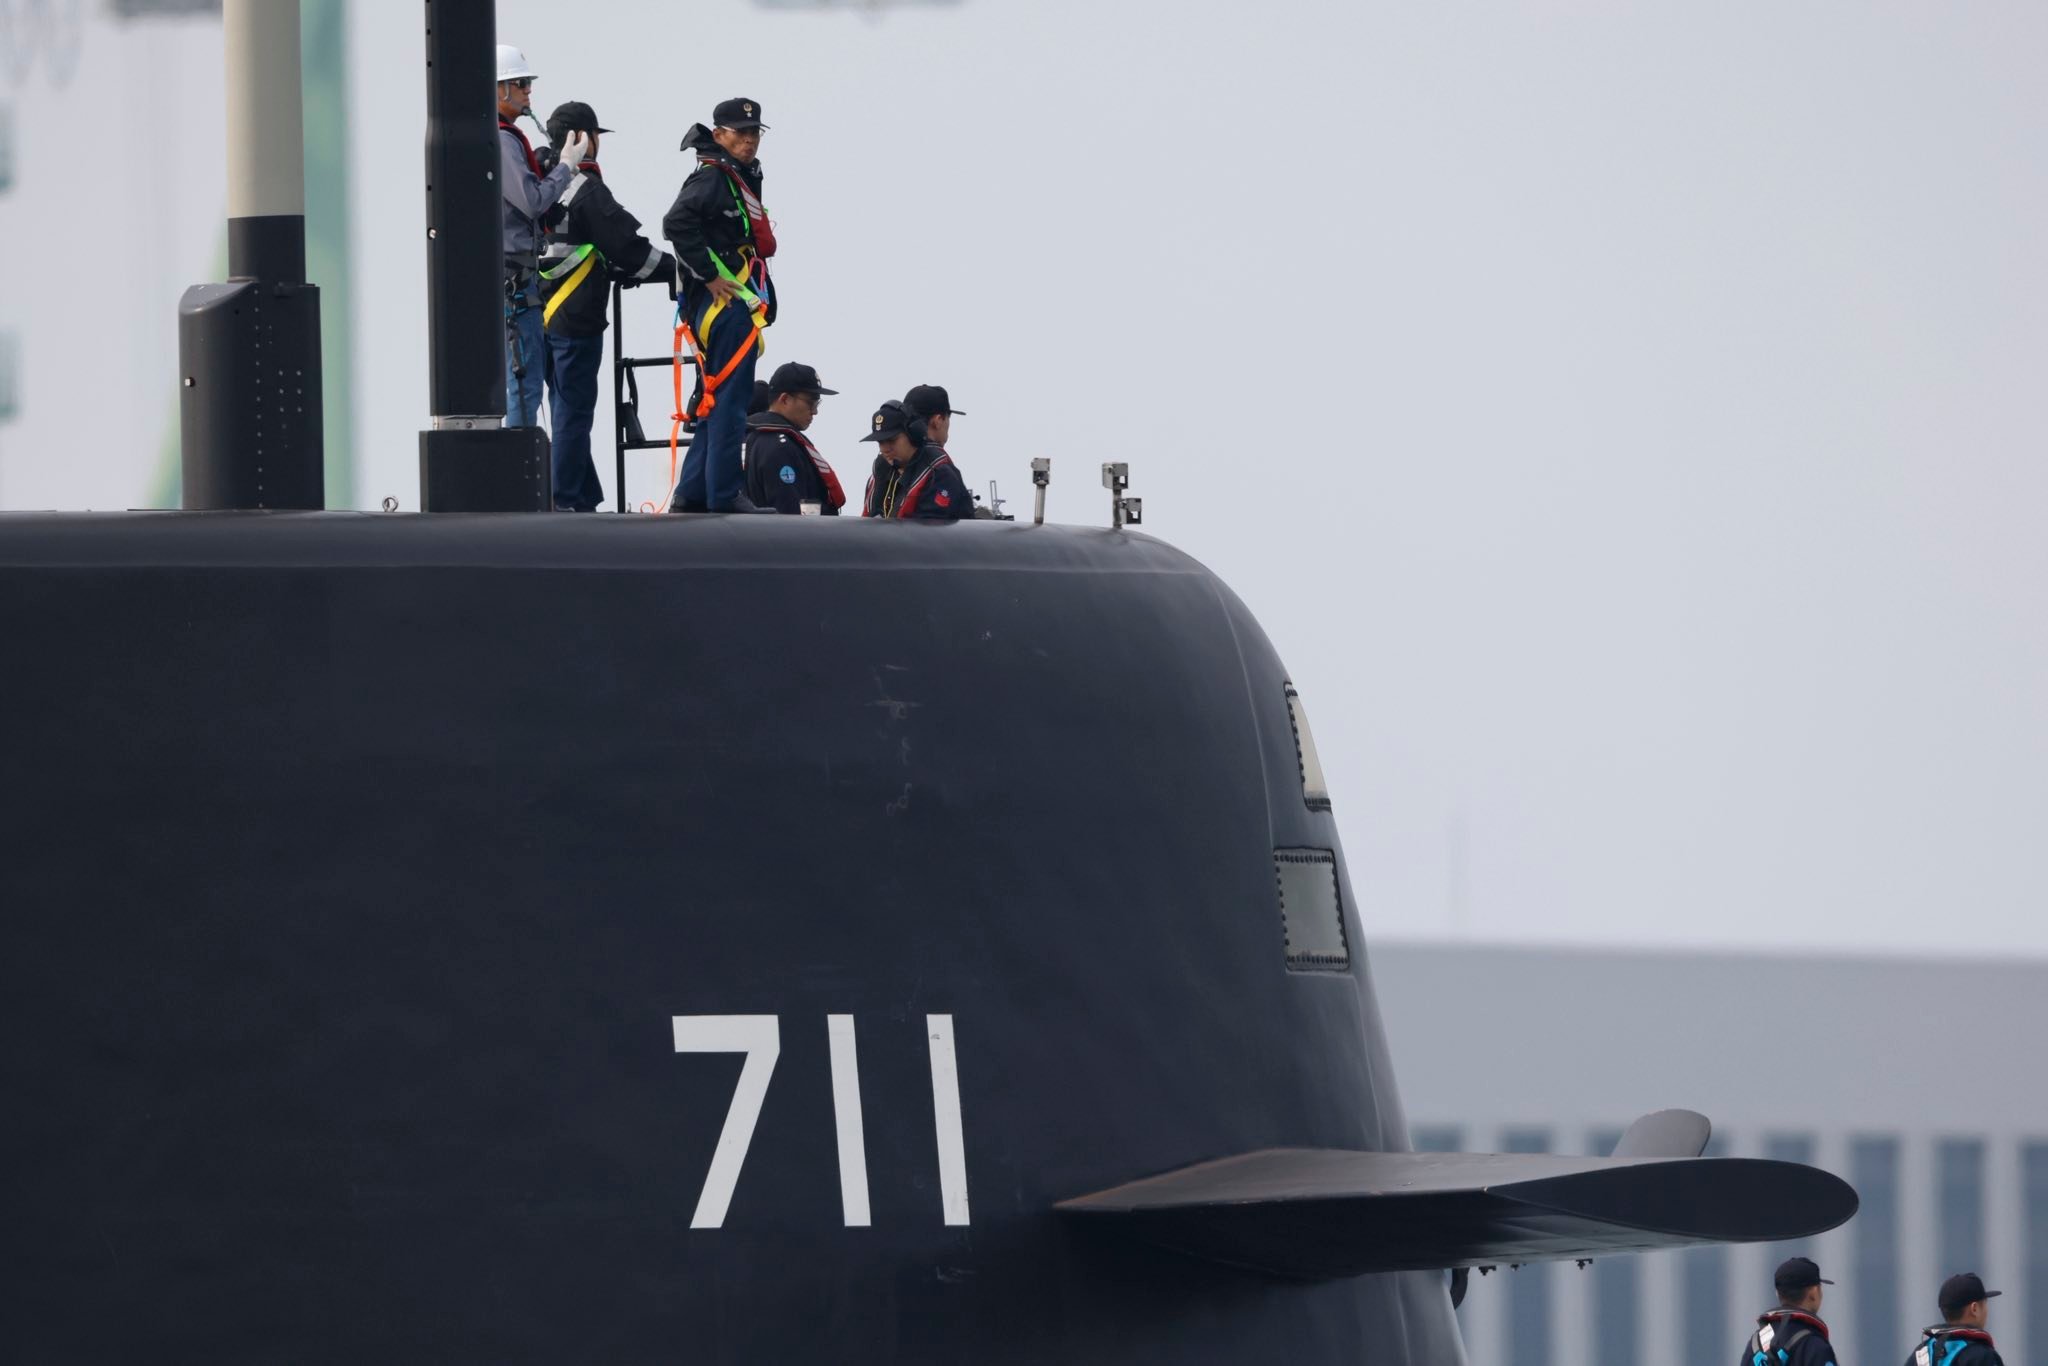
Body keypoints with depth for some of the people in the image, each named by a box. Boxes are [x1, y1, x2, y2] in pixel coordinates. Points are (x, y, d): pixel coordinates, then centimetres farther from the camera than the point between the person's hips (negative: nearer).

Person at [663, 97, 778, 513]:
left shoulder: (741, 179, 19)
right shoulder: (712, 178, -12)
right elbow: (676, 224, -25)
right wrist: (710, 276, -21)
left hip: (738, 304, 10)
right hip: (725, 304, -10)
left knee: (716, 403, 13)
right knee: (727, 401, -8)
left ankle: (692, 495, 17)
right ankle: (724, 496, -6)